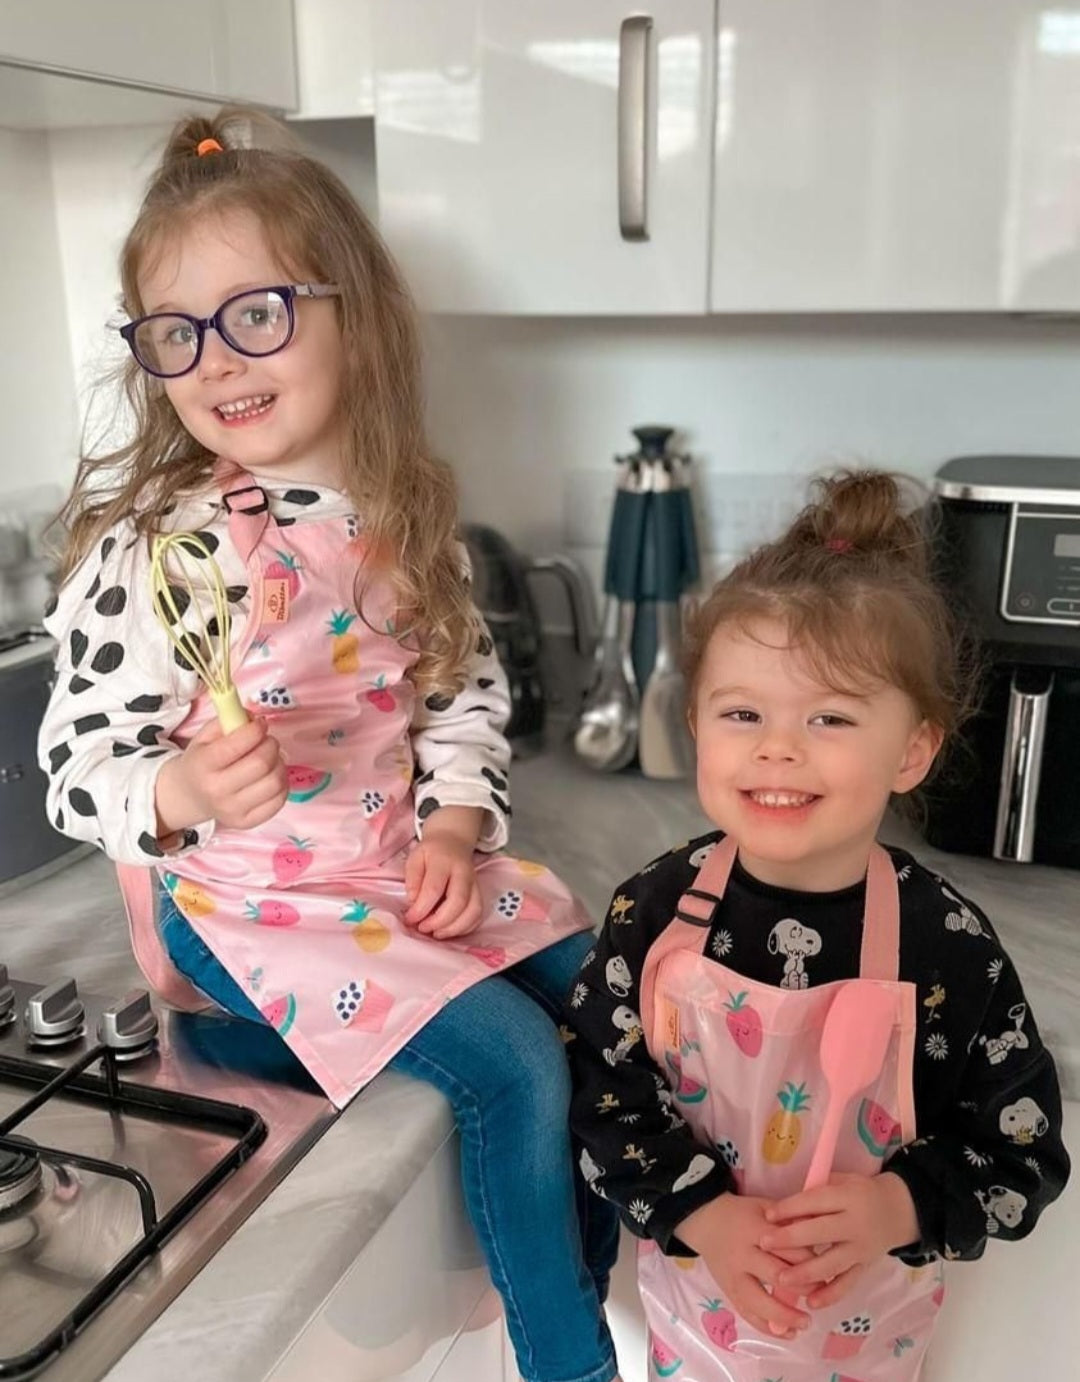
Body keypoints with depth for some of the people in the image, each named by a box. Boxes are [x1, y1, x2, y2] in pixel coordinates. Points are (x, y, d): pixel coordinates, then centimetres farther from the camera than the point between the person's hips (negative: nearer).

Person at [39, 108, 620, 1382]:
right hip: (245, 904, -6)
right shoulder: (145, 548, -18)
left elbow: (467, 684, 8)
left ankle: (588, 1267, 31)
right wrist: (181, 794, -34)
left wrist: (456, 821, -6)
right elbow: (80, 770, -13)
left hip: (412, 860, 6)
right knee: (515, 1065, -15)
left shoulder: (399, 511, -2)